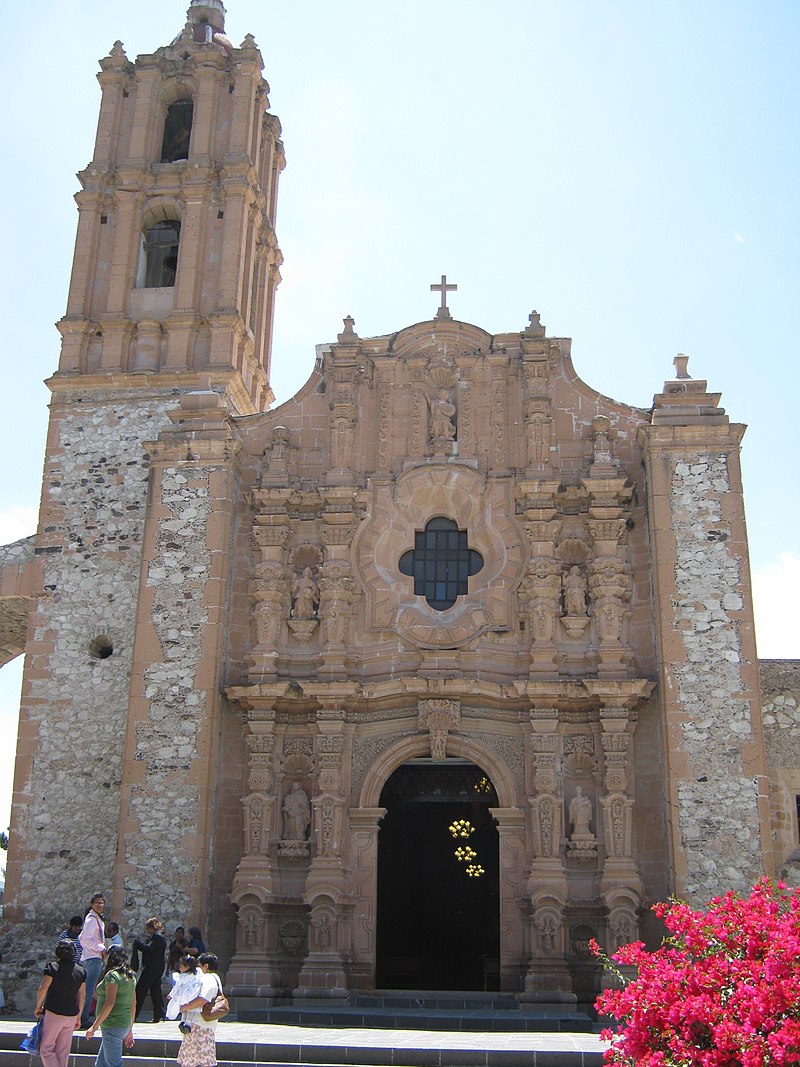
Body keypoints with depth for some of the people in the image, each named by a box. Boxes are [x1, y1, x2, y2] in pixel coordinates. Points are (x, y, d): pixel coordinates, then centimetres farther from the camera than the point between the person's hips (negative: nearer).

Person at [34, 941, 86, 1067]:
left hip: (54, 1014, -5)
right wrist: (78, 1017, 16)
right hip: (72, 1015, 5)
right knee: (63, 1052, 14)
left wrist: (38, 1007, 3)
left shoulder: (53, 967, -11)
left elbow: (42, 990, -14)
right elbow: (82, 996, 7)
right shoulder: (81, 971, 3)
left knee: (46, 1048, 4)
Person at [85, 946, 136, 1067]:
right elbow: (133, 1004, 16)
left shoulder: (113, 975, -12)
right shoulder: (130, 976, 14)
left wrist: (94, 1027, -18)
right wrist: (130, 1030, 21)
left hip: (113, 1026, -9)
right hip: (125, 1024, 9)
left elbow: (109, 1003, -21)